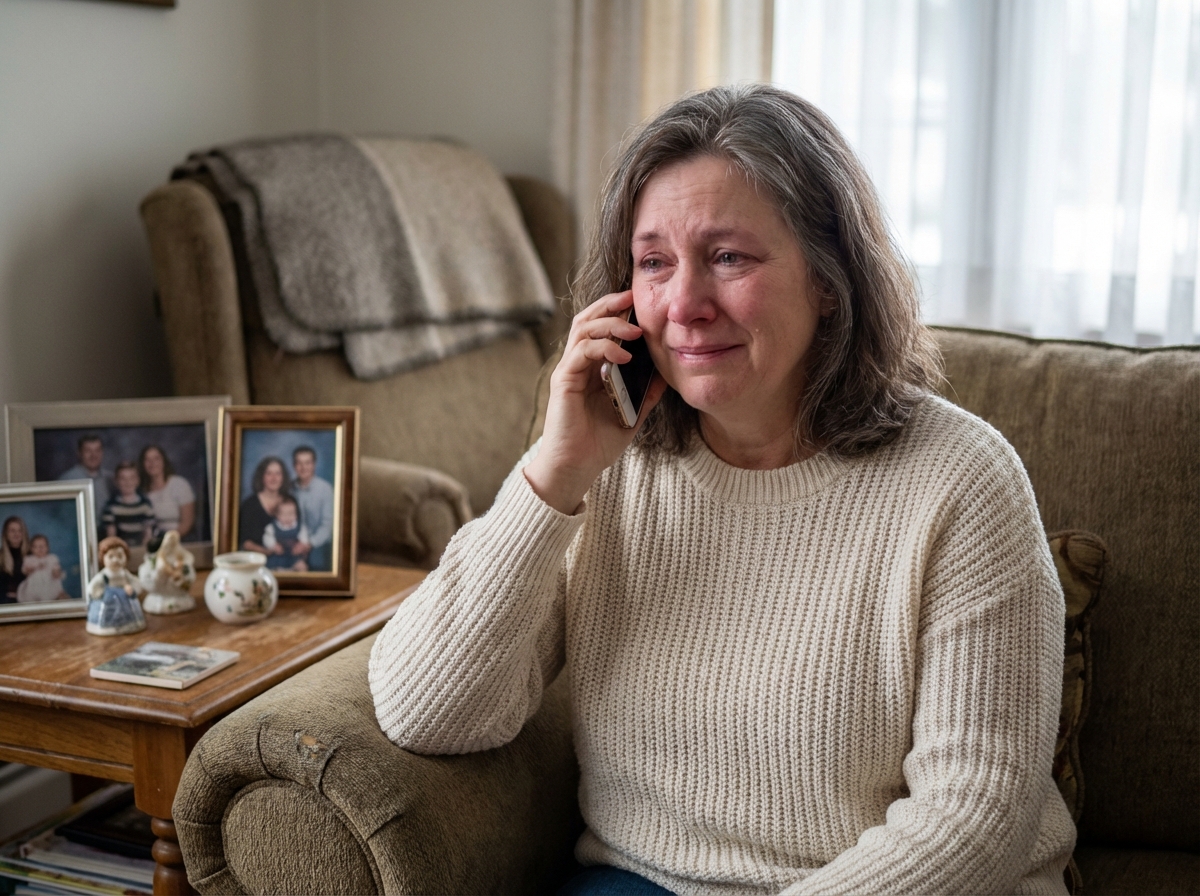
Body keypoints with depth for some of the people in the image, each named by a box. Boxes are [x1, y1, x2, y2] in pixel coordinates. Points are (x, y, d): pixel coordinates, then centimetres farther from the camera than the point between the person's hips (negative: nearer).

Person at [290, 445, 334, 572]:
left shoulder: (325, 488, -9)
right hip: (294, 548, 2)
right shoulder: (289, 488, -1)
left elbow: (327, 523, -10)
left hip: (317, 548, -2)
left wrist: (310, 543, -20)